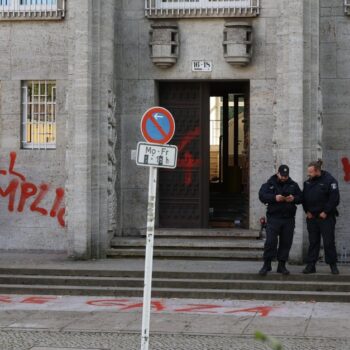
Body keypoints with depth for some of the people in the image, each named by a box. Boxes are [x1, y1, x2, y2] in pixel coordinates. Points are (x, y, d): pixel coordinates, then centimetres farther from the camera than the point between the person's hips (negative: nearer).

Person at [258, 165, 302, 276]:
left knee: (286, 242, 4)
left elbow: (301, 197, 11)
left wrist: (293, 199, -11)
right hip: (273, 218, -3)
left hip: (289, 219, 3)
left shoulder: (293, 185, 12)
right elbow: (262, 196, -9)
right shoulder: (269, 184, 3)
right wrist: (274, 198, -23)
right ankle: (266, 265, 0)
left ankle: (282, 265, 13)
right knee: (270, 241, -9)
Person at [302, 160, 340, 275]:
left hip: (326, 217, -5)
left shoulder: (329, 180, -10)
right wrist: (307, 211, 3)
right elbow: (304, 198, 15)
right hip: (312, 217, 5)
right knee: (313, 242, 7)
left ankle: (333, 265, 5)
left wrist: (326, 212, -14)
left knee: (329, 242, -3)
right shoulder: (308, 182, 9)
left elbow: (334, 198, -14)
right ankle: (311, 265, 10)